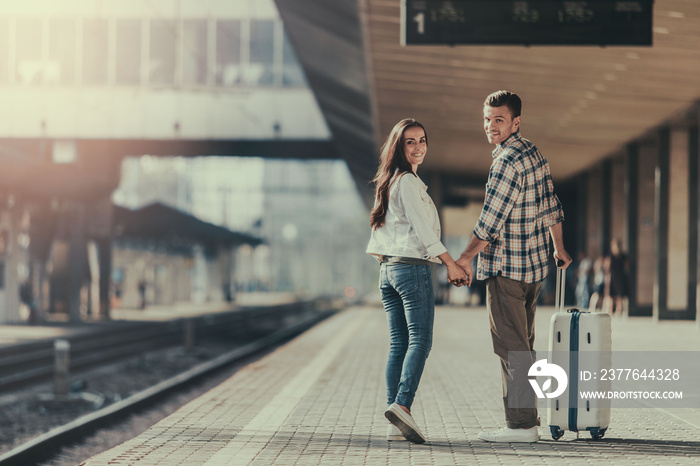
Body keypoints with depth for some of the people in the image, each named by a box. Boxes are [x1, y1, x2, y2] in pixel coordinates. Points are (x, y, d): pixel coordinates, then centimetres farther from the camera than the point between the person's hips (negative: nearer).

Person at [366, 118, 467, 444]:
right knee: (420, 341, -11)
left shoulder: (387, 182, 19)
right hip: (412, 268, -9)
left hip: (388, 268, 9)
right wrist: (451, 264, -11)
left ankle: (396, 425, 0)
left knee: (398, 345, 4)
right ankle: (402, 405, -27)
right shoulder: (408, 182, -9)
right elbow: (422, 228, -13)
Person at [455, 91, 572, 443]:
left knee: (510, 346, -7)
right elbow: (551, 207, 22)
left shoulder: (508, 162, -17)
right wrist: (558, 248, 34)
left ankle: (521, 424, -6)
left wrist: (465, 258, -8)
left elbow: (490, 221, -18)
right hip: (534, 266, 10)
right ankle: (528, 419, 17)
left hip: (506, 268, -9)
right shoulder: (534, 154, 12)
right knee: (521, 345, 13)